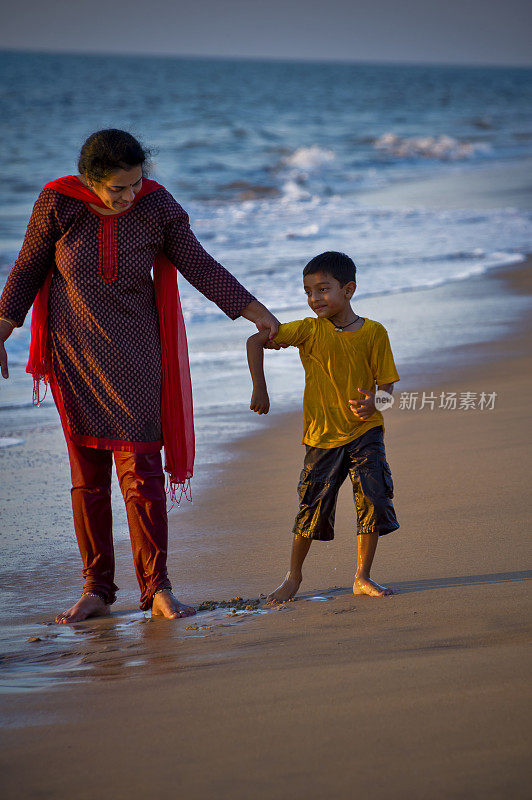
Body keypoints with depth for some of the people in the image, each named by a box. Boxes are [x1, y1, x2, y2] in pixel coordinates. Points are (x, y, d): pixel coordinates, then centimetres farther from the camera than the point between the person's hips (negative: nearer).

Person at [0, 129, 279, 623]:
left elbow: (200, 267, -2)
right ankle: (96, 590, 13)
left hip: (133, 353, 0)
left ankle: (157, 589, 0)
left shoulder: (156, 206, -9)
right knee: (87, 474, 5)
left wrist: (256, 313, -4)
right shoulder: (58, 203, -11)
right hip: (73, 354, 0)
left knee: (141, 469, -6)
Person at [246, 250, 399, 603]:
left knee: (374, 501, -8)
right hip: (322, 433, 0)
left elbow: (387, 383, -1)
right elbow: (256, 341, -4)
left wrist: (374, 402, -23)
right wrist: (260, 389, -11)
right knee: (312, 507, 3)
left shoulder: (374, 333, -5)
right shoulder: (309, 330, -6)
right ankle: (294, 576, 23)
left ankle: (362, 577, 8)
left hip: (365, 432, 0)